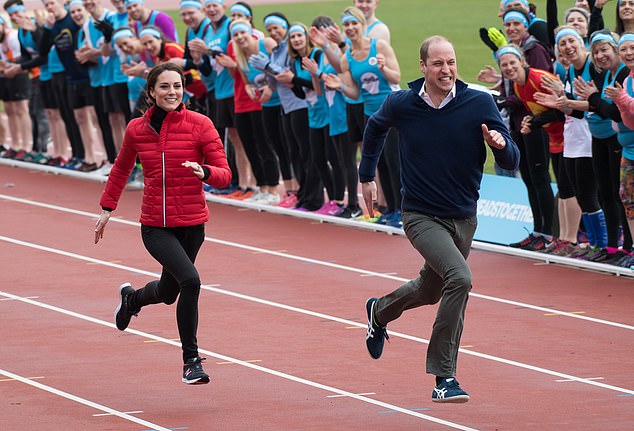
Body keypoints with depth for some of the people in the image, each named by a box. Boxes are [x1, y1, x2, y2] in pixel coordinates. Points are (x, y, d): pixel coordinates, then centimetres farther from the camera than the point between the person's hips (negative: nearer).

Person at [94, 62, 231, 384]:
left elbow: (224, 175, -7)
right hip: (155, 226, -1)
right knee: (190, 280, -23)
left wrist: (204, 172, -28)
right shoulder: (137, 129, -1)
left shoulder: (200, 125, -7)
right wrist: (107, 207, 19)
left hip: (191, 224, 1)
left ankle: (131, 298, 53)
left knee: (169, 292, 16)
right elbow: (121, 169, 18)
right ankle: (191, 360, -11)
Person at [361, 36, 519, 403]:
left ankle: (379, 312, 57)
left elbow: (512, 162, -11)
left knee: (431, 291, 22)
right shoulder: (401, 104, -10)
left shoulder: (480, 104, -11)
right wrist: (367, 176, 18)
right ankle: (444, 377, -18)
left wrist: (501, 144, -33)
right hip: (421, 216, -4)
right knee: (460, 278, -27)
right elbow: (375, 128, 15)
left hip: (463, 218, 4)